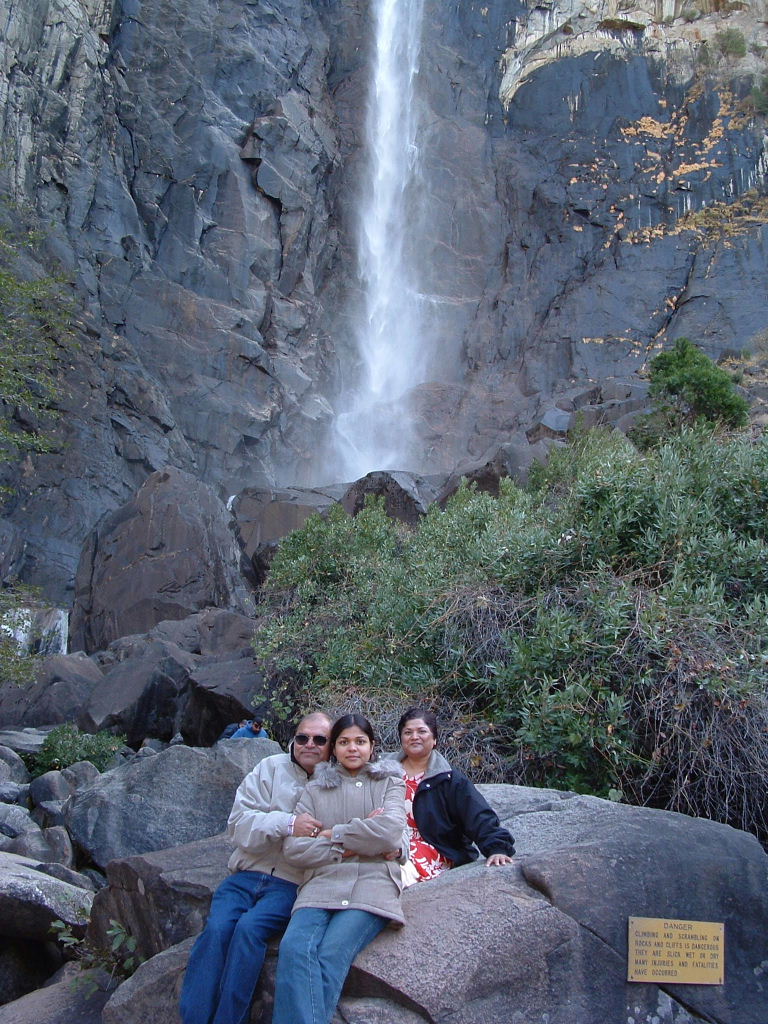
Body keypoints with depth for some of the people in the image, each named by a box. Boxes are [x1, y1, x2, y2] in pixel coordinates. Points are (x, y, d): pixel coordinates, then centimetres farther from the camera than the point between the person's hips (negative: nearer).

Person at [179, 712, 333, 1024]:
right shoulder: (271, 768, 8)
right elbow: (239, 824, -1)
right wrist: (287, 823, -16)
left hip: (291, 884, -2)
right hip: (247, 875, 2)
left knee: (249, 928, -27)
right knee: (216, 927, -23)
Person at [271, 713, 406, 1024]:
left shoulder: (390, 782, 17)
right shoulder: (316, 788, 20)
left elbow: (390, 830, -4)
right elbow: (293, 848, 7)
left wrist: (333, 834, 1)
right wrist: (349, 847, -3)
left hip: (372, 884, -2)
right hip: (322, 882, 2)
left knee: (331, 954, -28)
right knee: (294, 948, -29)